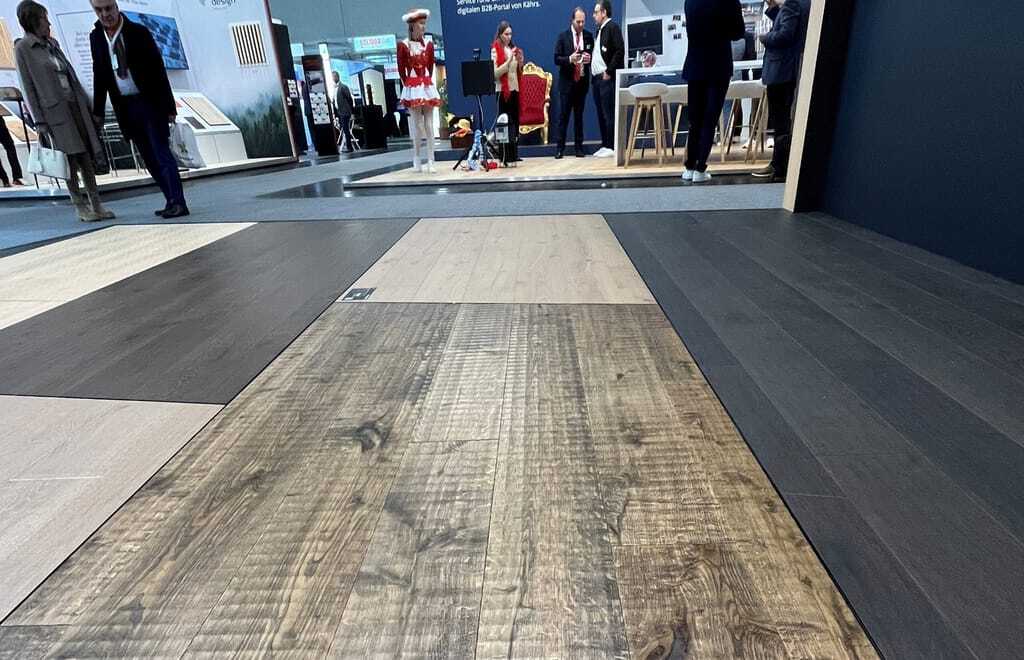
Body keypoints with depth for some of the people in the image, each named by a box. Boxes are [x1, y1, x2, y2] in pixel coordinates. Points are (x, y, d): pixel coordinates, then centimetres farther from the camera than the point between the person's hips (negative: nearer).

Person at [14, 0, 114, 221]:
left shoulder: (52, 43, 15)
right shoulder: (22, 48, -2)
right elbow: (28, 87, -5)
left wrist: (87, 104, 14)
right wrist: (39, 121, -8)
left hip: (76, 105, 5)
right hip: (54, 110, -5)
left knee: (86, 156, 2)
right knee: (70, 160, -4)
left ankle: (96, 205, 4)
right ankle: (81, 208, 3)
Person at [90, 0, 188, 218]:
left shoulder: (139, 32, -4)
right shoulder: (96, 37, 8)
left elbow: (158, 69, -6)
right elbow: (99, 75, 12)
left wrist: (169, 106, -12)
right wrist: (98, 110, 8)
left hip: (151, 102, -5)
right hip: (126, 107, 5)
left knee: (161, 152, -11)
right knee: (149, 158, 4)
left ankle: (178, 203, -12)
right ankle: (172, 201, 8)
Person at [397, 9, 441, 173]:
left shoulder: (428, 44, 9)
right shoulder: (403, 45, -3)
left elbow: (430, 66, 14)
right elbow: (401, 70, 0)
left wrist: (428, 82, 7)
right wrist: (408, 86, -3)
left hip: (428, 87, 4)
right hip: (412, 88, -4)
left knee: (429, 125, -1)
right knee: (417, 125, -3)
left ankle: (430, 161, 0)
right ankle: (417, 161, 6)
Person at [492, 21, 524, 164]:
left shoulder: (513, 49, 16)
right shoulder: (496, 50, -3)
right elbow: (495, 73, -13)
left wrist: (520, 61, 1)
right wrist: (509, 60, -18)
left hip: (515, 89, 6)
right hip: (503, 91, -6)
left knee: (515, 122, 5)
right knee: (505, 123, -9)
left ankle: (514, 154, 11)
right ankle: (505, 156, -7)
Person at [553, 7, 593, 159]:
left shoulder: (589, 36, 8)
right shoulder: (563, 36, 1)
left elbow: (594, 56, 12)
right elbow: (557, 59, -3)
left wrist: (589, 58, -11)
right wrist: (570, 59, -20)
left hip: (582, 81, 2)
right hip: (567, 81, -2)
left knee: (579, 115, 7)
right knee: (563, 115, -3)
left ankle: (579, 147, 11)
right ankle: (560, 147, 0)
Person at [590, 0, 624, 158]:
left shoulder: (612, 27, -5)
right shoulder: (600, 30, 21)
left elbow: (620, 51, -15)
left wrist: (608, 72, -16)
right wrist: (593, 72, 10)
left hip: (607, 78, -9)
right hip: (597, 78, 9)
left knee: (609, 114, -9)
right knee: (601, 114, 9)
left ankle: (612, 147, -7)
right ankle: (605, 145, 14)